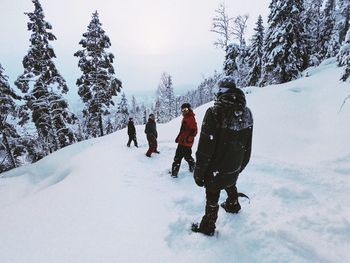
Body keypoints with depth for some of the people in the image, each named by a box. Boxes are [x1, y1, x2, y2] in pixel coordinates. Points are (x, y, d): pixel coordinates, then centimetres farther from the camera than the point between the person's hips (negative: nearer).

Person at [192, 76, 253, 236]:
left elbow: (205, 148, -23)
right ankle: (233, 206, 59)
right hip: (235, 168, 6)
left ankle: (208, 227, 33)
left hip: (215, 170, -6)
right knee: (231, 186, 33)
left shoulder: (215, 112, -25)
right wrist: (241, 166, 18)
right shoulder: (247, 113, -5)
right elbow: (247, 147, 4)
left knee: (212, 198, 14)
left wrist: (199, 173, -11)